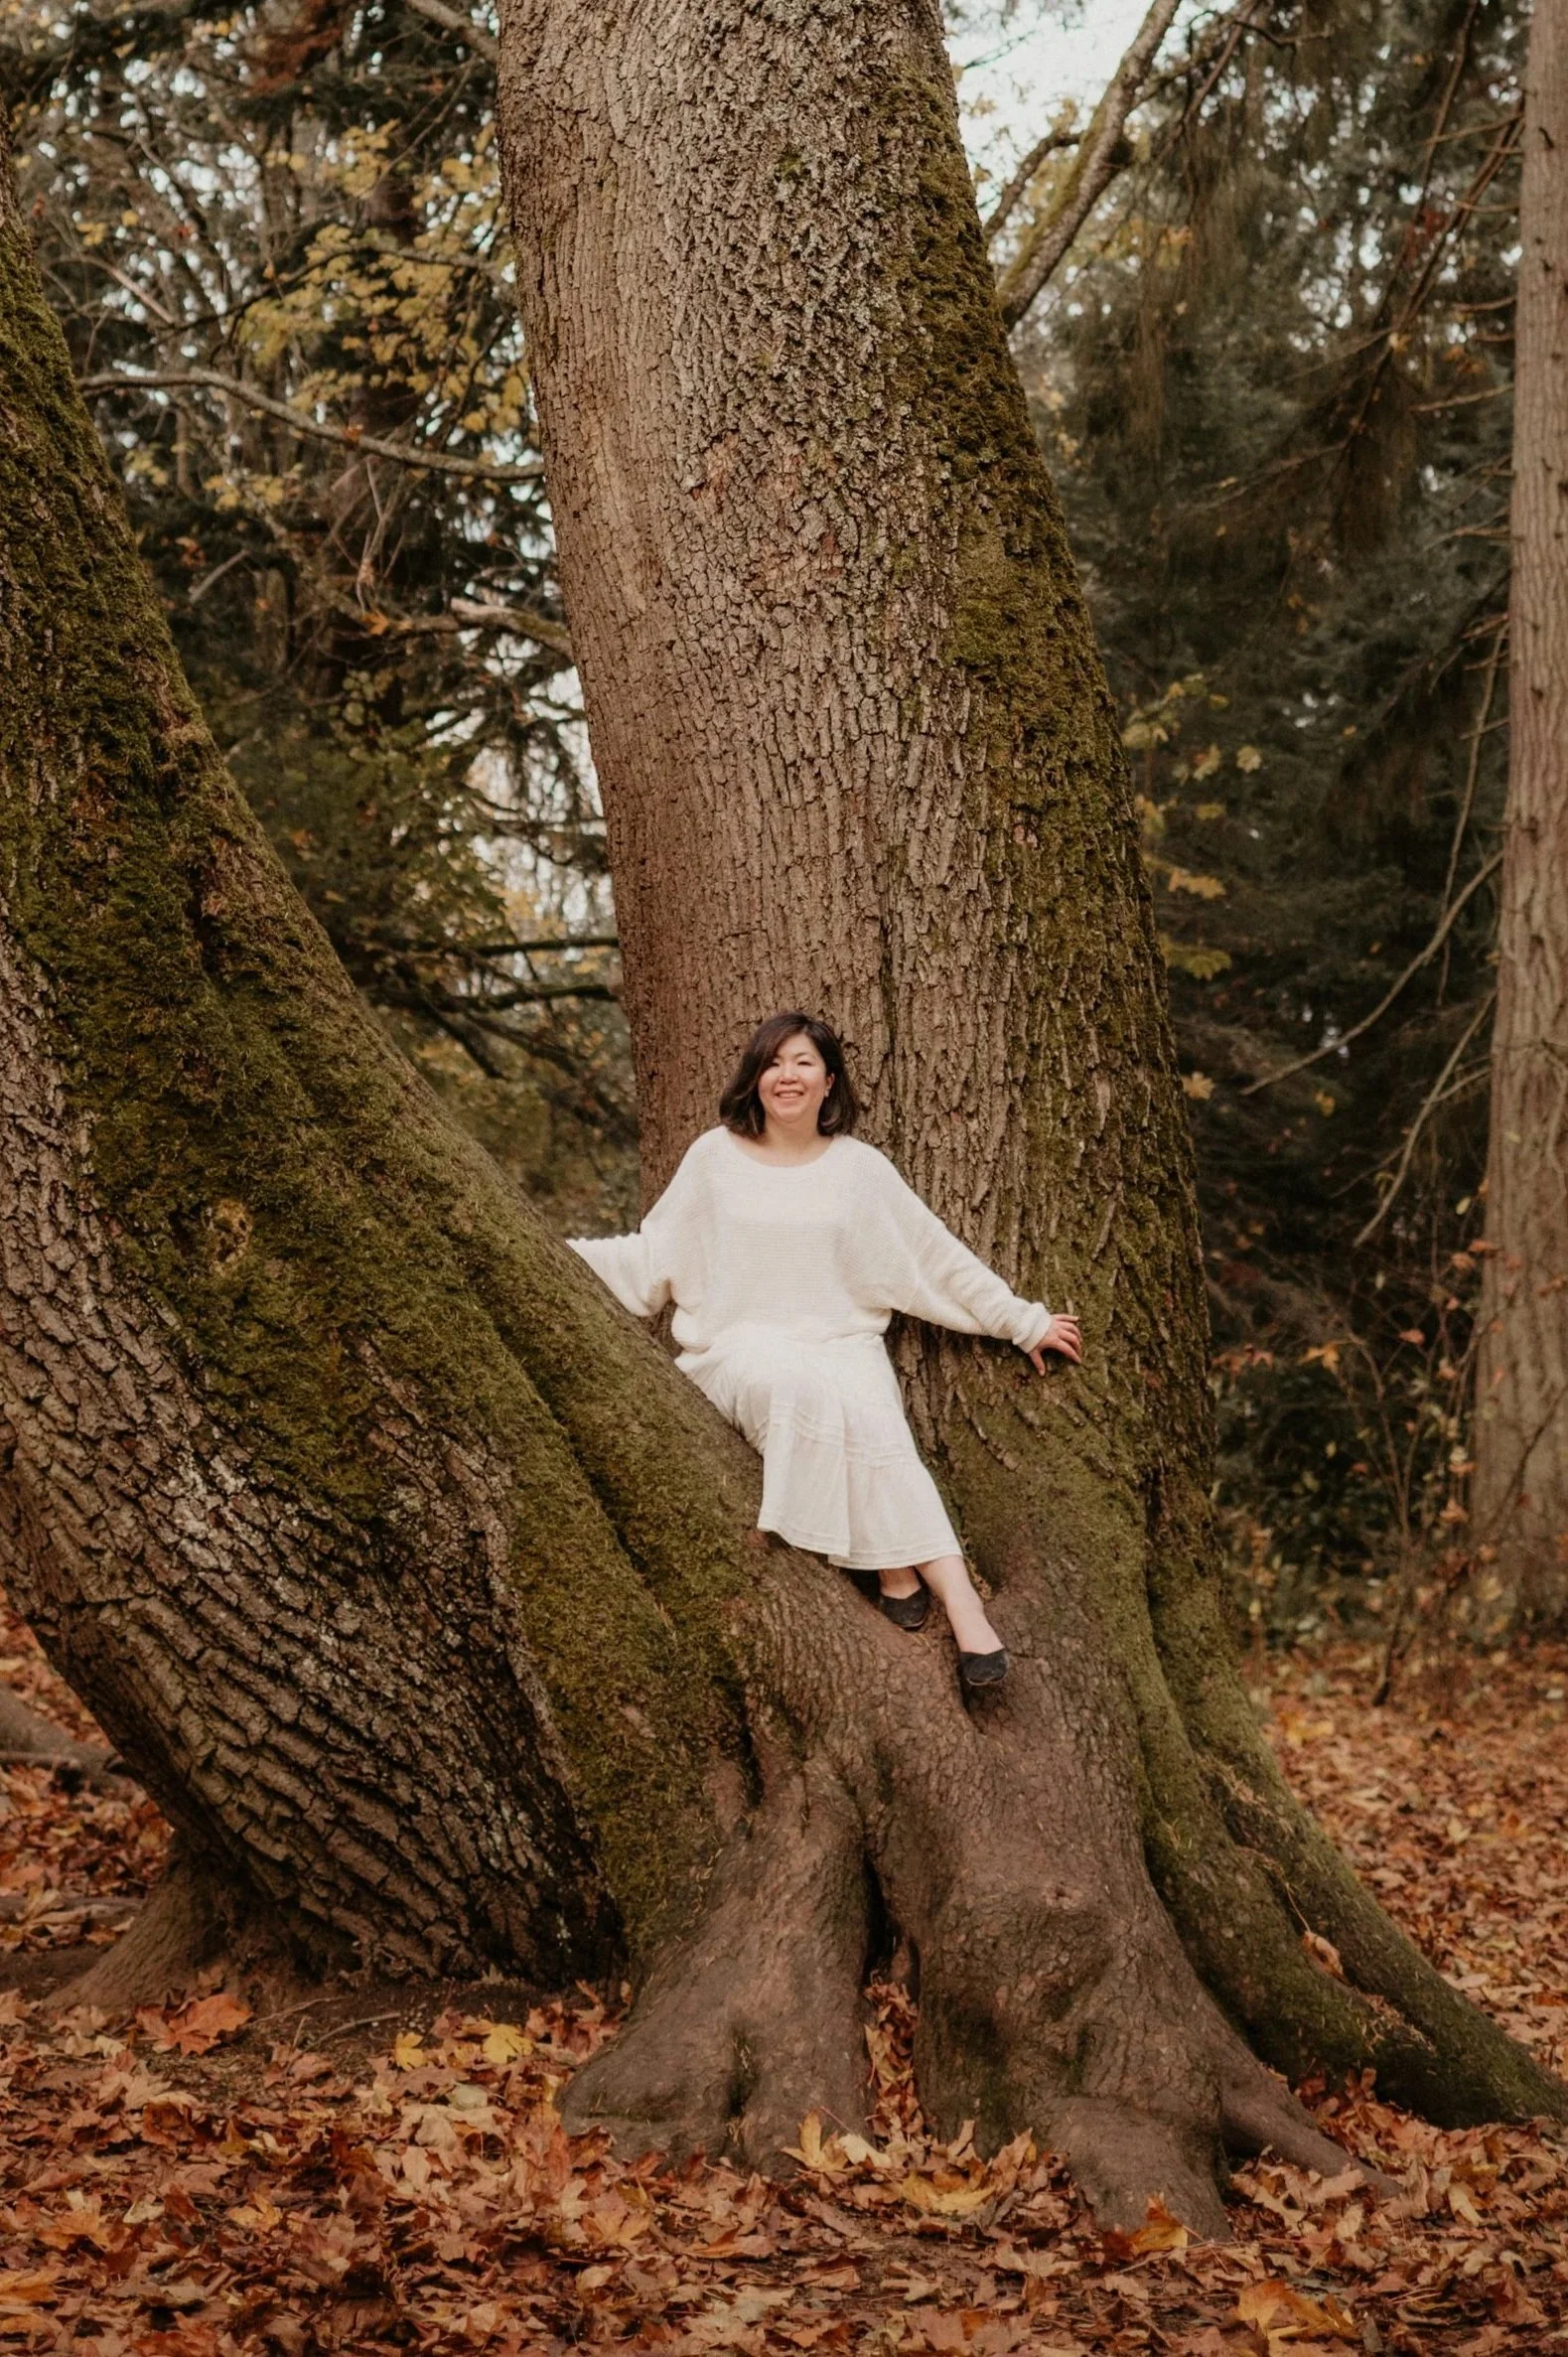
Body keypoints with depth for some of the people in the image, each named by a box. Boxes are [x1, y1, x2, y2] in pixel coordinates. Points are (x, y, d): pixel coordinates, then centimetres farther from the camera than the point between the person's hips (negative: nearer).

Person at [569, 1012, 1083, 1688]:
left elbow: (940, 1258, 14)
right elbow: (653, 1257, 11)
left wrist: (1026, 1322, 15)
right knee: (799, 1384, -38)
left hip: (844, 1346, 1)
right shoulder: (715, 1156, 7)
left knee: (873, 1425, -33)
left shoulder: (858, 1166, 9)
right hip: (741, 1348, -1)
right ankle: (897, 1570, -33)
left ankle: (959, 1597, -38)